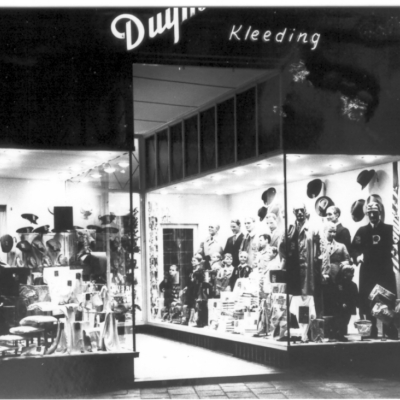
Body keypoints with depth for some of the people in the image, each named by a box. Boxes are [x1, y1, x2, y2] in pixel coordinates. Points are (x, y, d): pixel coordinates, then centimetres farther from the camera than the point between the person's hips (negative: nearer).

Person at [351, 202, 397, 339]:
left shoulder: (389, 229, 8)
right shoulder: (362, 231, 10)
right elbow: (354, 248, 3)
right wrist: (358, 256, -15)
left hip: (385, 271, -1)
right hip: (367, 271, 1)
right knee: (367, 301, 0)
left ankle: (391, 333, 3)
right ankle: (371, 333, 8)